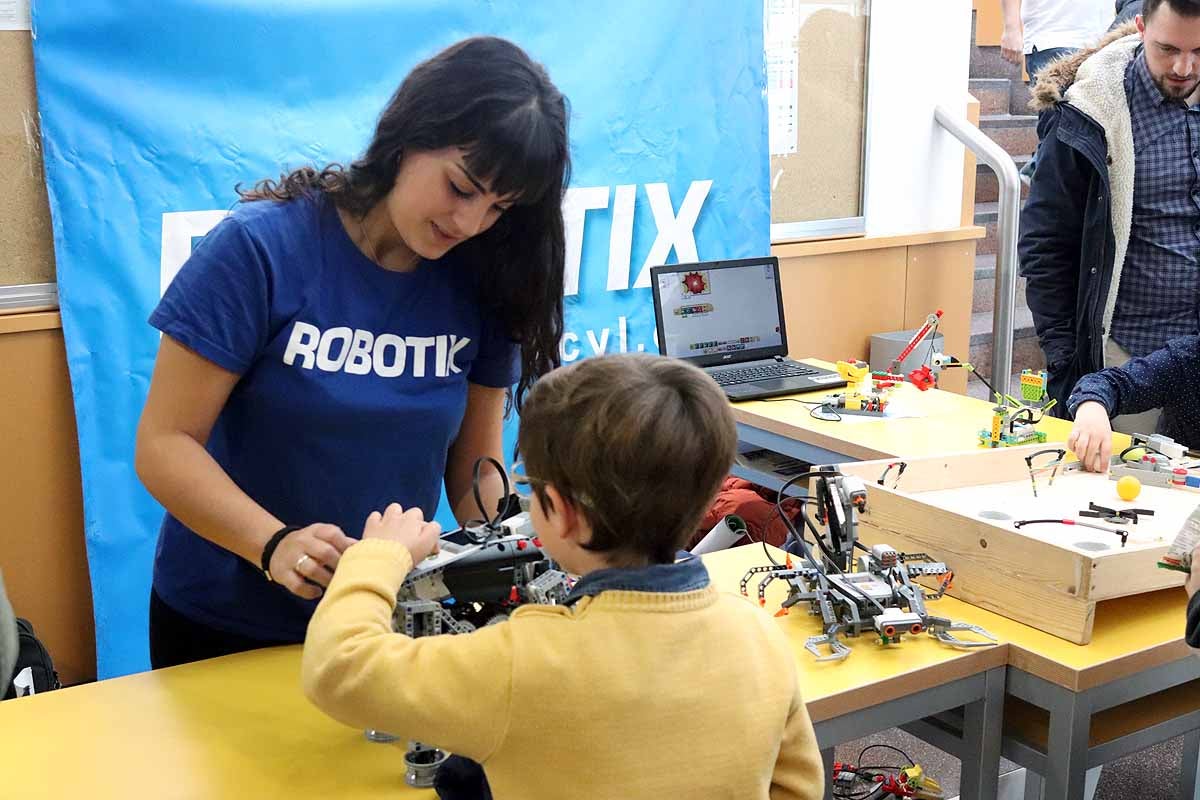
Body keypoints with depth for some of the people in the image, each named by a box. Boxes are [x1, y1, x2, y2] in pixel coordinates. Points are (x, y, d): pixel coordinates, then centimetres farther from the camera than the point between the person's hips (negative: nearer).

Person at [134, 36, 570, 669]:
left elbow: (473, 470, -2)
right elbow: (165, 444, -19)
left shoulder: (481, 284, -8)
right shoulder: (261, 248, -19)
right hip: (223, 626, -3)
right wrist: (276, 543, -34)